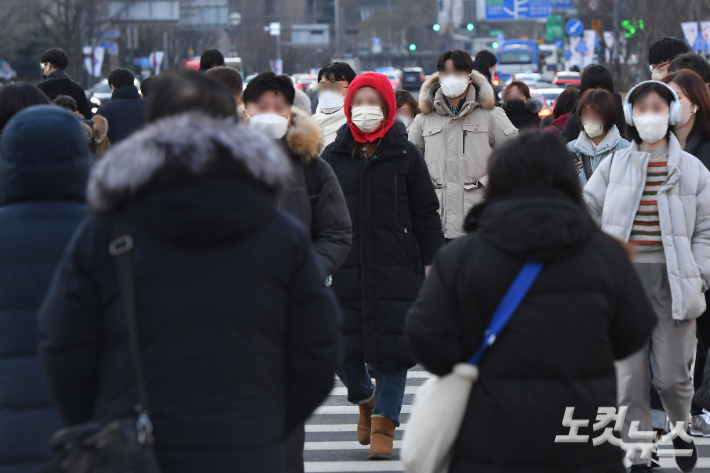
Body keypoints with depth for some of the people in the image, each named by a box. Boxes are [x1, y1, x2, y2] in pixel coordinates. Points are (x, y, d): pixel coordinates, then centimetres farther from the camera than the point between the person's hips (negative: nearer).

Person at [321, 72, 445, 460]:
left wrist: (431, 263, 1)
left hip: (396, 269, -2)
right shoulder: (333, 156, 9)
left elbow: (426, 214, 6)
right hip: (346, 268, 2)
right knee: (343, 347, 1)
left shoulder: (406, 156, 4)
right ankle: (364, 399, 30)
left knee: (391, 349, -3)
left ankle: (384, 423, 8)